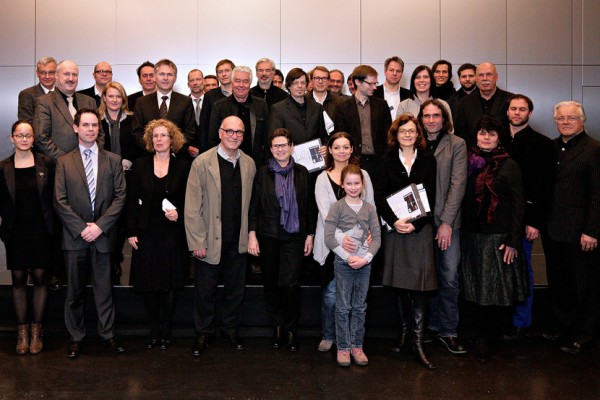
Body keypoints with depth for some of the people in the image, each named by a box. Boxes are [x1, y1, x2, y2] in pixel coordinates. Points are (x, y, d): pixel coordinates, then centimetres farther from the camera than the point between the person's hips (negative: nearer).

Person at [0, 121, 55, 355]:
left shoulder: (46, 164, 0)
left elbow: (54, 196, 2)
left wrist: (51, 225, -2)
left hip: (41, 232, 0)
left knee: (40, 278, 4)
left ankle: (36, 330, 16)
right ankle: (22, 331, 17)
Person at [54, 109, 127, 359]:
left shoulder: (113, 160, 6)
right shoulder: (64, 162, 5)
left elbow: (120, 197, 0)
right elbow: (60, 201, 0)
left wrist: (100, 226, -10)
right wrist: (81, 228, -10)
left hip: (103, 235, 0)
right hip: (74, 236, 0)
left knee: (103, 288, 7)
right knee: (75, 290, 8)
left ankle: (107, 333, 20)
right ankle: (76, 336, 21)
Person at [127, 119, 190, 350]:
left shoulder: (182, 167, 2)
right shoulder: (140, 165, 5)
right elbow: (132, 200, 4)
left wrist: (179, 213, -14)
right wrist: (131, 231, -2)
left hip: (172, 234, -1)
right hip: (146, 233, 1)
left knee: (170, 284, 4)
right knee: (148, 285, 5)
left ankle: (165, 332, 17)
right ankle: (154, 331, 19)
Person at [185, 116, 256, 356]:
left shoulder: (249, 164, 3)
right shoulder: (202, 162, -10)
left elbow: (250, 203, 8)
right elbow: (192, 207, -10)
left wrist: (249, 234, 4)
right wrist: (197, 242, -12)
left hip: (238, 241, 4)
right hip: (210, 241, -3)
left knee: (236, 289, 14)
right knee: (205, 290, 10)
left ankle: (231, 330, 34)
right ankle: (204, 333, 29)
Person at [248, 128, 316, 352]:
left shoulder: (302, 173, 5)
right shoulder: (263, 173, 4)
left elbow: (310, 206, 7)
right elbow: (254, 205, 3)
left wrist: (310, 235, 5)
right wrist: (252, 234, -3)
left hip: (294, 236, -1)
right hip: (268, 237, 1)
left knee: (290, 283, -10)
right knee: (271, 284, 8)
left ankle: (291, 329, 8)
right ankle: (278, 326, 25)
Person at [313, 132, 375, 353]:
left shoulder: (362, 174, 9)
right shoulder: (323, 178, 2)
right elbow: (325, 212, -7)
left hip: (358, 243, 2)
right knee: (332, 292, -1)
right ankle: (328, 336, 15)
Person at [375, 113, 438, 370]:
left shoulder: (428, 160, 6)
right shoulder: (388, 160, 7)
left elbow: (431, 197, 1)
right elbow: (379, 195, 1)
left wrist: (416, 223, -12)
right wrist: (394, 221, -12)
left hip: (420, 228, -1)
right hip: (395, 227, 1)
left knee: (420, 284, -6)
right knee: (399, 282, 5)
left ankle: (417, 342, -4)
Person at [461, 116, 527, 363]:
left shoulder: (509, 166, -2)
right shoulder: (468, 163, 8)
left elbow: (518, 205, -4)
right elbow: (463, 200, 8)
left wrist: (513, 241, -11)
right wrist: (461, 233, 1)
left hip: (499, 238, -3)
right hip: (472, 237, 3)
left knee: (499, 290, 0)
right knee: (477, 289, 8)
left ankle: (485, 337, 14)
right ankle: (484, 338, 21)